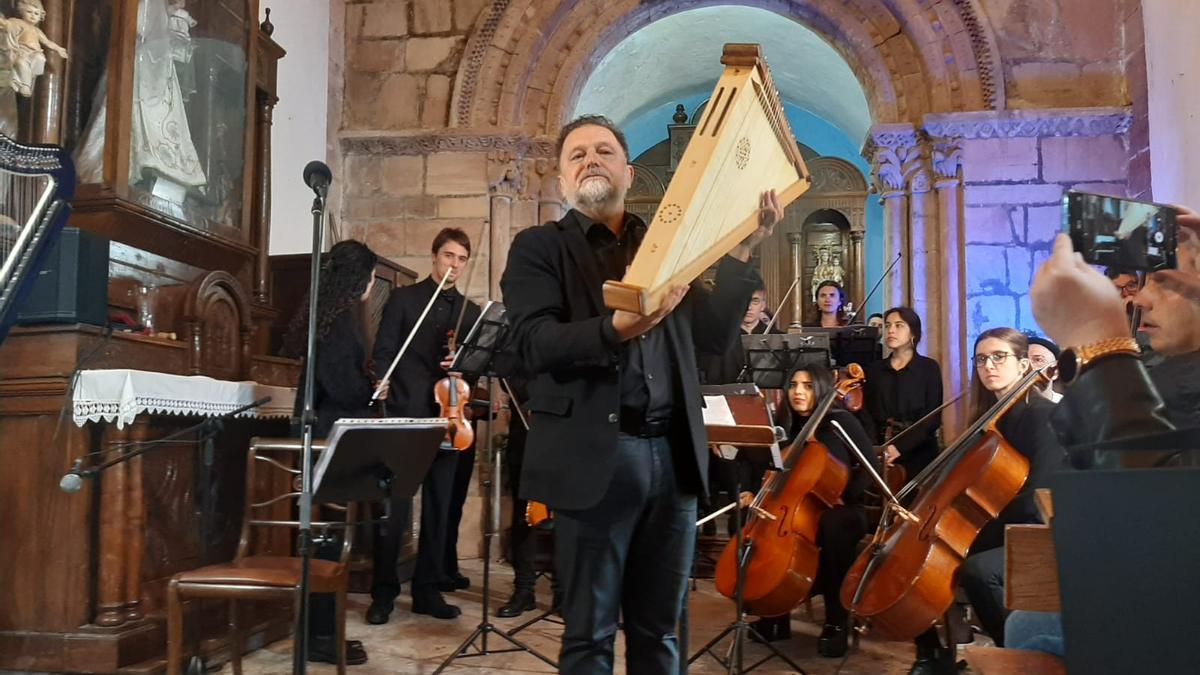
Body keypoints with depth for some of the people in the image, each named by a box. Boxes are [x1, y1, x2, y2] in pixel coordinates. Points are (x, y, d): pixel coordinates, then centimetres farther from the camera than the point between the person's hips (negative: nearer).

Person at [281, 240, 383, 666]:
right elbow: (341, 383, -22)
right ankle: (320, 636, 5)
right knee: (331, 532, -3)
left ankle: (321, 630, 21)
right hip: (333, 435, -10)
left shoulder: (326, 312, 14)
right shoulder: (342, 317, -15)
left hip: (323, 432, 10)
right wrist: (373, 389, -4)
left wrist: (366, 388, 8)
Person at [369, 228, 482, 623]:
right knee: (393, 509, -3)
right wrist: (386, 404, -11)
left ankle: (428, 590, 16)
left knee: (439, 509, 7)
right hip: (405, 416, -3)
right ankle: (383, 592, 7)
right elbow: (383, 355, 0)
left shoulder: (471, 312, 15)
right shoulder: (404, 299, 6)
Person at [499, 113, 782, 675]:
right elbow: (536, 344, -14)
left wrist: (741, 251, 1)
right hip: (594, 457, -4)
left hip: (671, 454, 4)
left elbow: (712, 337, 7)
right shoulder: (539, 247, 2)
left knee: (659, 630, 15)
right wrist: (616, 328, -30)